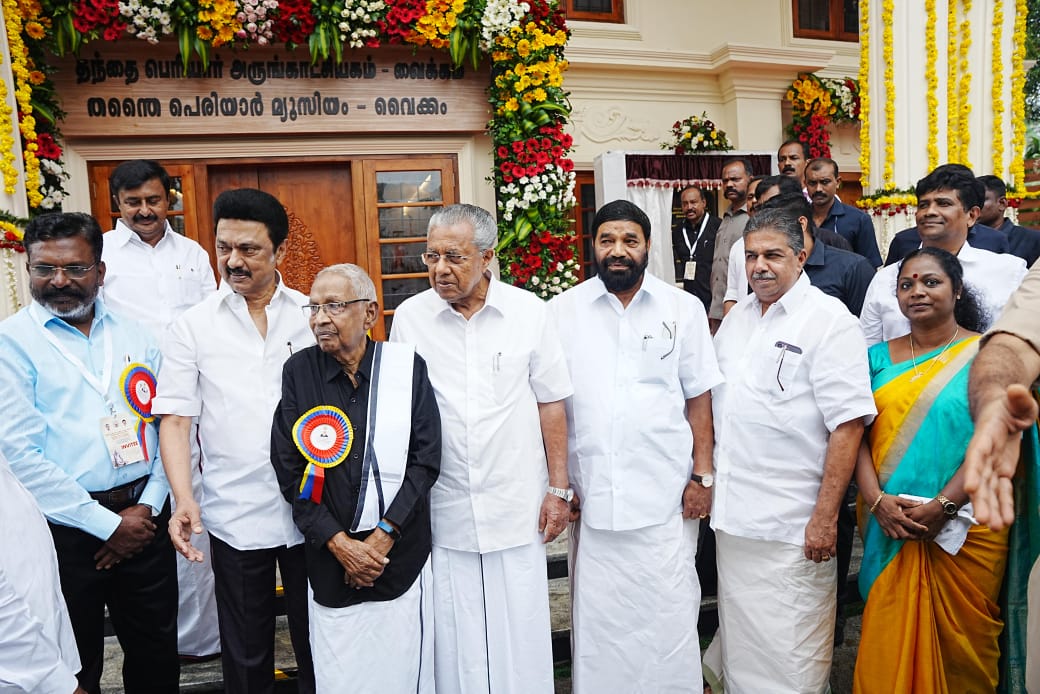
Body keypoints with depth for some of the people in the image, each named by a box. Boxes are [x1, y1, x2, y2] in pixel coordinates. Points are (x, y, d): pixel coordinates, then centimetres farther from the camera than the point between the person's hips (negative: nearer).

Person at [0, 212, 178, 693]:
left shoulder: (136, 335, 5)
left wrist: (146, 507, -5)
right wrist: (106, 524, -12)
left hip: (143, 519, 3)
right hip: (64, 529, -3)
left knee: (157, 654, 17)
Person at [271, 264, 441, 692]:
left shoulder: (407, 366, -4)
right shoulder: (299, 371, -2)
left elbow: (425, 461, -5)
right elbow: (289, 472, -3)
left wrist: (383, 537, -11)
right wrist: (340, 544, -9)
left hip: (402, 556, 0)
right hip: (330, 561, 1)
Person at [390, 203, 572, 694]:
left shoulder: (528, 311, -3)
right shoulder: (409, 317, -1)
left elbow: (551, 404, 2)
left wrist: (559, 489, 2)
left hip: (517, 508, 0)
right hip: (443, 511, 1)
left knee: (520, 634, 10)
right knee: (456, 638, 12)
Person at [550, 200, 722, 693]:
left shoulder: (683, 309, 3)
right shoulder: (563, 311, 2)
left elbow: (698, 398, 4)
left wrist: (702, 476, 0)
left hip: (666, 496, 0)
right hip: (592, 497, 1)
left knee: (670, 615, 9)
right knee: (597, 619, 12)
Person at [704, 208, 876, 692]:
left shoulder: (829, 321, -11)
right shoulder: (738, 317, 11)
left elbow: (848, 425, -16)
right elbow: (713, 396, 20)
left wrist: (826, 516, -18)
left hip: (790, 524, -6)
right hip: (732, 512, 7)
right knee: (738, 635, 21)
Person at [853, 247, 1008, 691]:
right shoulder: (879, 358, 7)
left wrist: (943, 506, -16)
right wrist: (878, 500, -12)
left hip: (964, 527, -2)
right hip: (888, 526, 2)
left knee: (959, 637, 9)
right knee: (888, 638, 8)